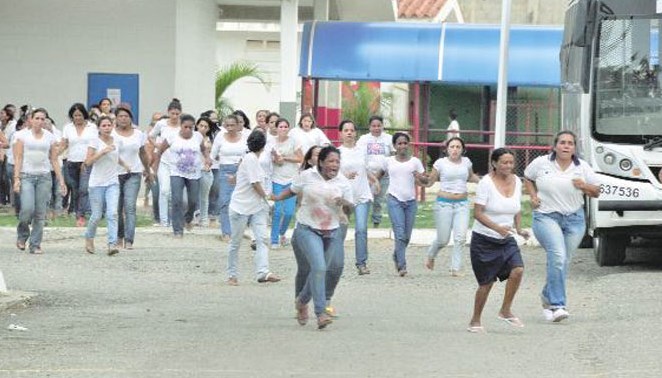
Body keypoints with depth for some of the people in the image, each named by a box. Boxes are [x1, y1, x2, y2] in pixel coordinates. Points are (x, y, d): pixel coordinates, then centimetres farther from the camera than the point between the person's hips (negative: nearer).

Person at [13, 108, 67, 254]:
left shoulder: (50, 137, 10)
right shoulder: (22, 135, 3)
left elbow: (54, 160, 10)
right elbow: (18, 158, -1)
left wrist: (61, 180, 4)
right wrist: (16, 178, -10)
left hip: (44, 176, 3)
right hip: (26, 176, -3)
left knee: (40, 213, -2)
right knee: (28, 209, -16)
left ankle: (35, 245, 5)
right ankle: (22, 235, 11)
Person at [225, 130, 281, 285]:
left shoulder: (253, 158, 11)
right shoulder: (251, 159, -16)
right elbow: (256, 184, -16)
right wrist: (265, 196, 0)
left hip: (257, 208, 8)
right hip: (241, 207, -8)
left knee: (262, 238, -9)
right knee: (236, 242, 5)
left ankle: (263, 272, -19)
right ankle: (232, 275, 15)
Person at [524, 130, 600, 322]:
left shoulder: (582, 167, 4)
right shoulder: (541, 163, -1)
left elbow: (596, 191, 9)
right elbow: (527, 178, 17)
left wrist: (584, 186, -11)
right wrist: (533, 196, 2)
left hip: (574, 220, 3)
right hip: (546, 217, -3)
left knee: (563, 262, 8)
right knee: (557, 256, -22)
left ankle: (548, 296, 34)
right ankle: (557, 305, -23)